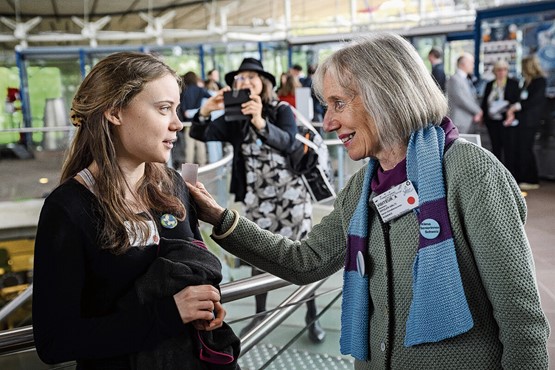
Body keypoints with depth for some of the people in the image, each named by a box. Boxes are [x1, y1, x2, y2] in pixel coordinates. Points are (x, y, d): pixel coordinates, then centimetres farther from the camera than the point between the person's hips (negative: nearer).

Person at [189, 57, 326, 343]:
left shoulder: (282, 111, -7)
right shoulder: (233, 120, 2)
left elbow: (287, 141, -28)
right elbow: (200, 135, -11)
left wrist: (260, 122, -47)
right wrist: (206, 110, -32)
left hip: (291, 192, -3)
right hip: (256, 197, 3)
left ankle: (312, 316, 15)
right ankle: (260, 315, 26)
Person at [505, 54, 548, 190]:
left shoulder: (540, 81, -6)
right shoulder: (527, 81, 17)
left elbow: (535, 100, -14)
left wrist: (517, 106, -13)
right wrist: (513, 112, 4)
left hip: (530, 121, -8)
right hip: (522, 120, 8)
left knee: (525, 149, -5)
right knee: (518, 150, 6)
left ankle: (532, 181, 3)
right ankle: (520, 179, 10)